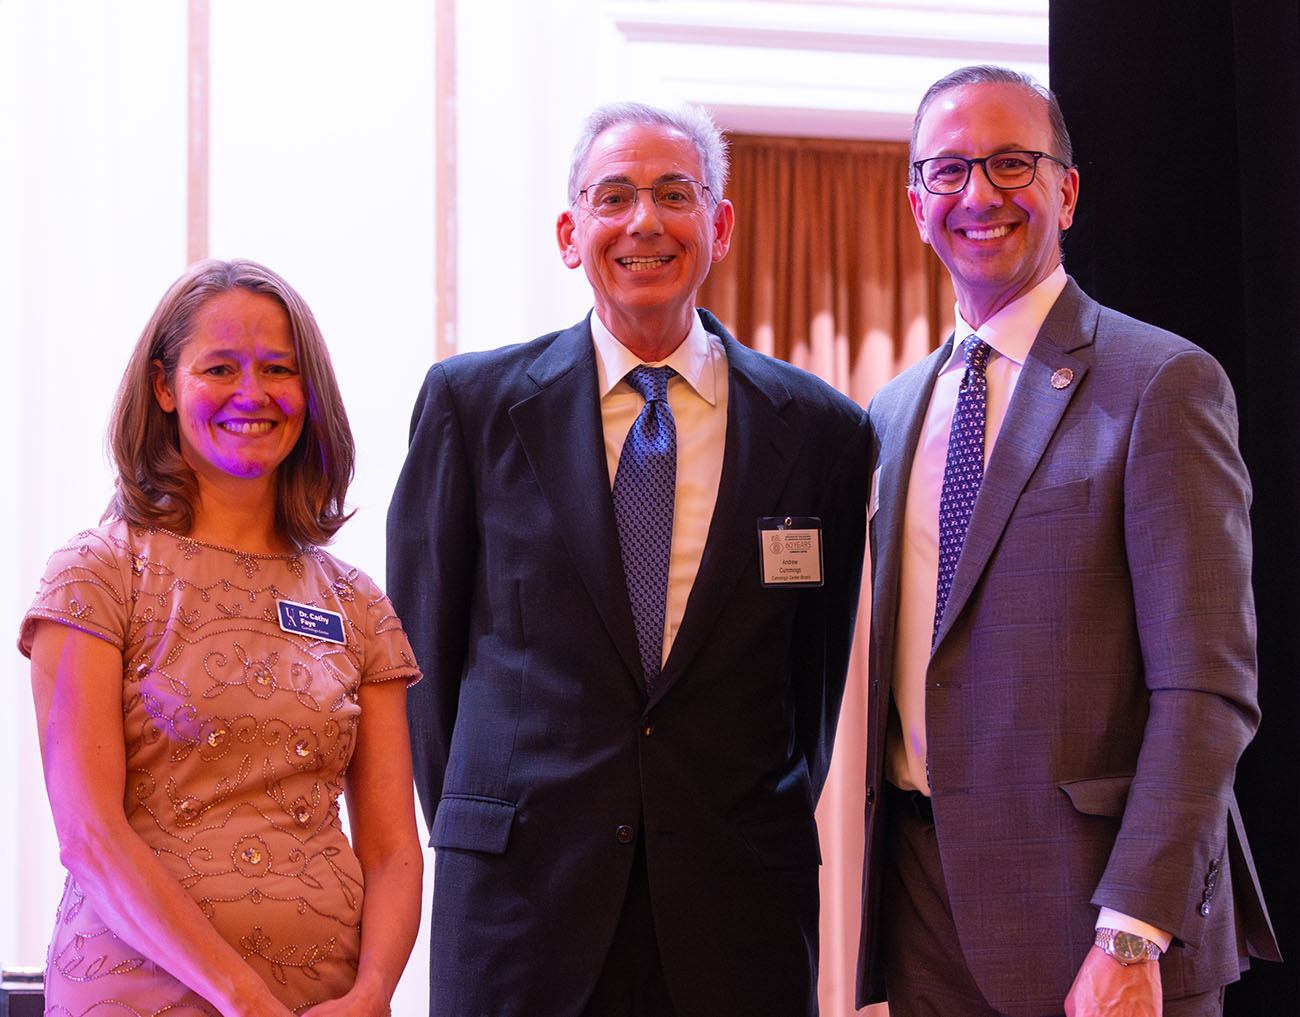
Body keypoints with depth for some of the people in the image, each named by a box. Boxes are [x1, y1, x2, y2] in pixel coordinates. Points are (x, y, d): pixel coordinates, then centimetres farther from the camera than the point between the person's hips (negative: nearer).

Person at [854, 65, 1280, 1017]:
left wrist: (1132, 938, -21)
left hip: (1093, 900, -6)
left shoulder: (1162, 384, -8)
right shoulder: (893, 413, 13)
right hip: (926, 891, 6)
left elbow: (1206, 688, -14)